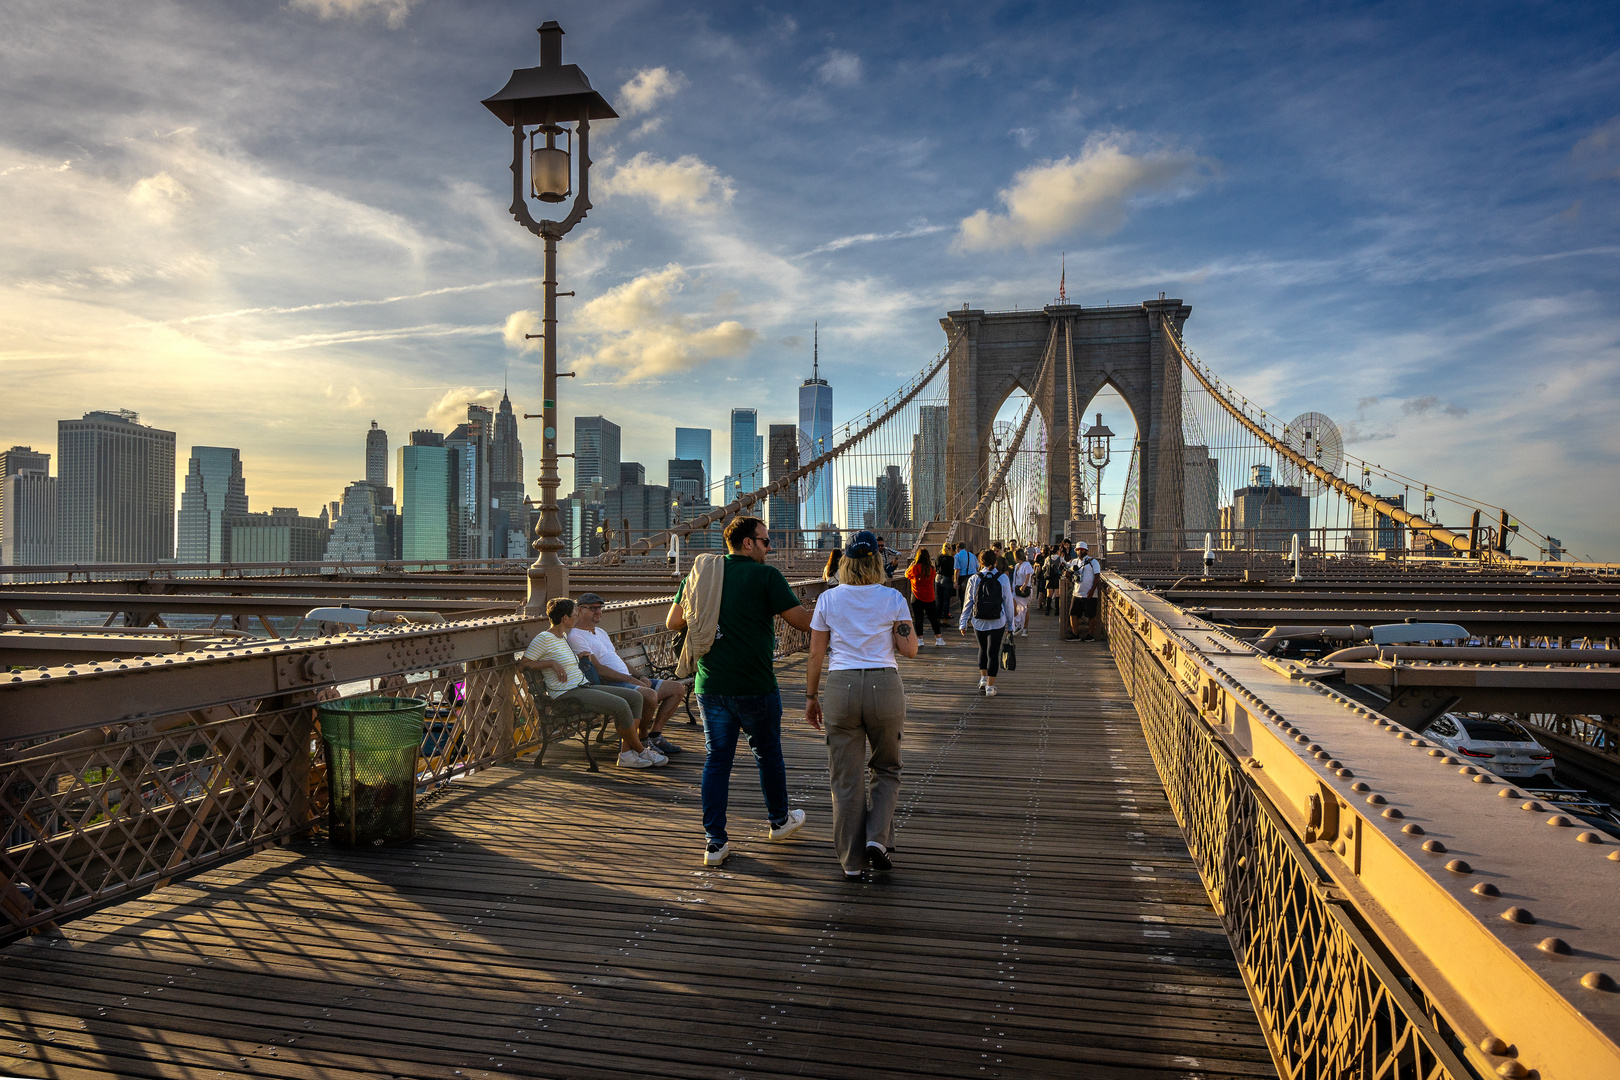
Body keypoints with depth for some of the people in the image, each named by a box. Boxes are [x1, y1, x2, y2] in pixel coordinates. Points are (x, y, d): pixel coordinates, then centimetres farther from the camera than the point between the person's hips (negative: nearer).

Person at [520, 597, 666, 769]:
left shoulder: (563, 636, 19)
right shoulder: (544, 638, -7)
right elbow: (522, 665, -10)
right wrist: (552, 663, -17)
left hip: (583, 687, 10)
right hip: (566, 693, -10)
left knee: (634, 697, -2)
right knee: (620, 705, -27)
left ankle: (626, 753, -9)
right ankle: (641, 751, -7)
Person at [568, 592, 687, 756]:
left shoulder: (601, 632, 25)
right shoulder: (575, 636, -6)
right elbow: (598, 668, -15)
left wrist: (640, 677, 8)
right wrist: (630, 679, -18)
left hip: (628, 679, 10)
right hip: (609, 685, -10)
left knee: (677, 688, 2)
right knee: (649, 695, -36)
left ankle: (655, 735, 1)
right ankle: (642, 738, -12)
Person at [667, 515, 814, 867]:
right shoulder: (766, 576, -9)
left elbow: (672, 621, 10)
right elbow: (802, 620, -9)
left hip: (710, 686, 4)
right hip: (755, 686, -3)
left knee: (717, 759, 9)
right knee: (767, 753, 17)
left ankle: (715, 842, 6)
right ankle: (779, 820, 35)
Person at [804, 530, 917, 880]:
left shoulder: (828, 599, 2)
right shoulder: (892, 598, 0)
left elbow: (816, 655, 4)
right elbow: (910, 649, 1)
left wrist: (811, 697, 14)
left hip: (840, 687, 1)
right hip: (885, 684, 0)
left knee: (846, 778, 9)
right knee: (886, 769, 19)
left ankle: (852, 861, 14)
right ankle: (877, 838, 3)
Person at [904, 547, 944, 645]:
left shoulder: (915, 568, -12)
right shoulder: (931, 569, -1)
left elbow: (907, 574, 6)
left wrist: (912, 563, 11)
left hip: (917, 597, -3)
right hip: (930, 597, 3)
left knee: (918, 618, 5)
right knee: (933, 618, 12)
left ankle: (920, 639, 6)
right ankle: (939, 638, 15)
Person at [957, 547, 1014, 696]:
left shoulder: (974, 579, -3)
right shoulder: (1003, 578, -5)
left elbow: (968, 603, 0)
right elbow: (1008, 603, -1)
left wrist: (963, 623, 7)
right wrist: (1009, 624, 8)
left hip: (978, 622, 1)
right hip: (997, 622, -1)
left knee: (983, 649, 23)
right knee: (993, 652, 4)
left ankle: (983, 679, 19)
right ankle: (990, 687, 4)